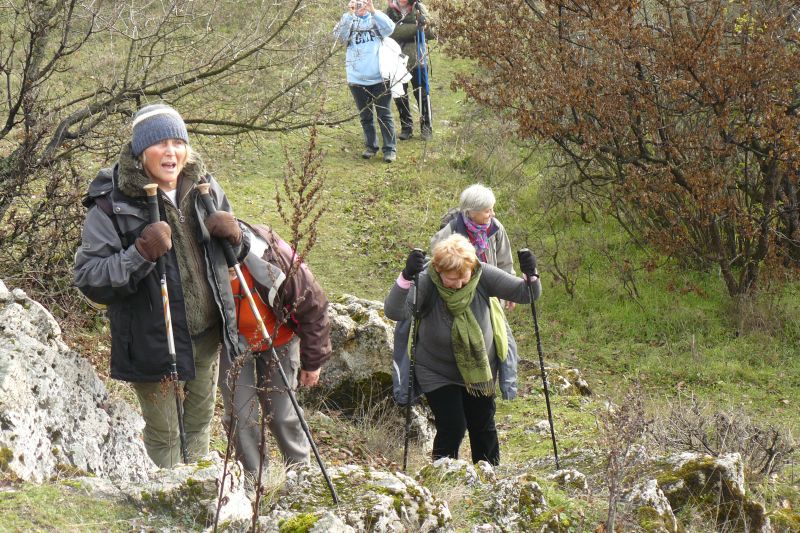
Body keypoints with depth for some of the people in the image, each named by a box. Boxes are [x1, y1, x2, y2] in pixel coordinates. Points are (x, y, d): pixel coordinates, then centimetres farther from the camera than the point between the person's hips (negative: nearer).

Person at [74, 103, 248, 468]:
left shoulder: (203, 187, 0)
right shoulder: (112, 204, -17)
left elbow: (238, 248, 14)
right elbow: (88, 280, -19)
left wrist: (233, 235, -10)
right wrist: (140, 255, -33)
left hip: (207, 335, 6)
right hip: (154, 342, -5)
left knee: (200, 422, 24)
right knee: (164, 436, 8)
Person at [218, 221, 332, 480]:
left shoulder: (275, 258, -35)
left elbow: (313, 307, -18)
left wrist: (313, 361, -9)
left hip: (277, 342, -2)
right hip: (233, 343, 2)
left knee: (281, 415, 1)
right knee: (239, 416, -3)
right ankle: (255, 479, 18)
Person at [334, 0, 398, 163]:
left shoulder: (376, 19, 4)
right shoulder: (349, 21, 4)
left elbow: (389, 28, -16)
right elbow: (340, 35, -16)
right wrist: (349, 14, -26)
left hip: (379, 77, -1)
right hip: (357, 78, 2)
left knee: (384, 115, 1)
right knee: (365, 116, 12)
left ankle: (390, 148, 6)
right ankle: (370, 146, 24)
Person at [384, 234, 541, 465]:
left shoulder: (483, 275, -21)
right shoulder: (427, 283, -29)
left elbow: (526, 294, -16)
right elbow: (394, 312, -44)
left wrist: (531, 275, -39)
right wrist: (406, 277, -59)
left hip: (480, 368, 3)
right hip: (438, 374, -3)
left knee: (483, 426, 14)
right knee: (452, 427, -11)